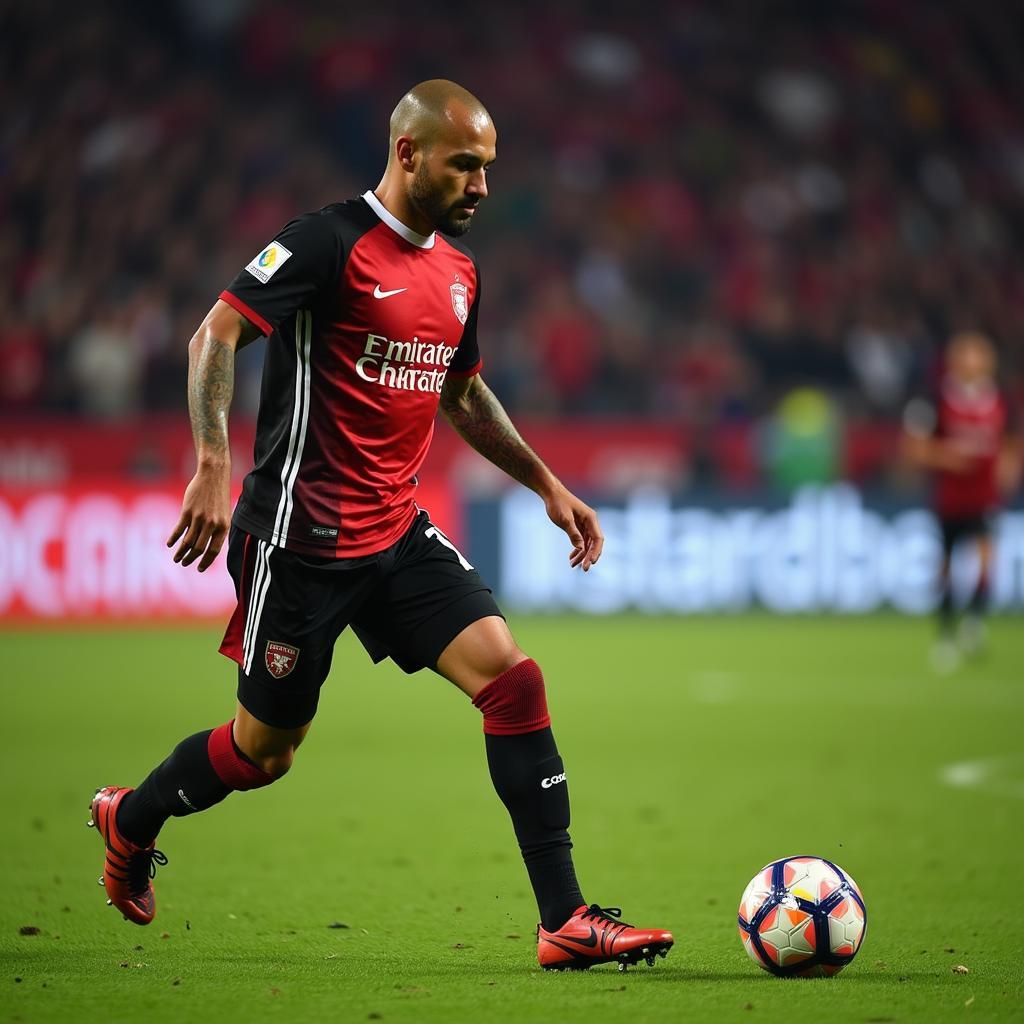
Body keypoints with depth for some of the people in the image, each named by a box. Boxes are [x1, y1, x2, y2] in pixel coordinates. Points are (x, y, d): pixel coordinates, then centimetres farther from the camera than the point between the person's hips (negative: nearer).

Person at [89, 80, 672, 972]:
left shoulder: (457, 269, 11)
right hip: (301, 539, -7)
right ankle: (131, 820, 38)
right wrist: (214, 465, -29)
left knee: (511, 676, -11)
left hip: (399, 534, 7)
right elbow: (216, 336, -18)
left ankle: (566, 921, -11)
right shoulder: (333, 241, -13)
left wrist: (547, 485, 20)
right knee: (265, 749, 6)